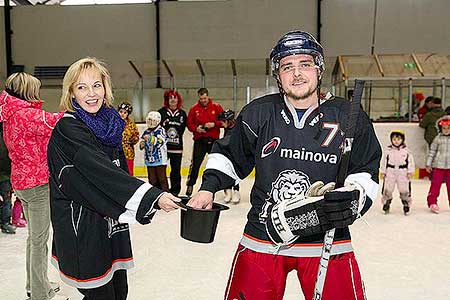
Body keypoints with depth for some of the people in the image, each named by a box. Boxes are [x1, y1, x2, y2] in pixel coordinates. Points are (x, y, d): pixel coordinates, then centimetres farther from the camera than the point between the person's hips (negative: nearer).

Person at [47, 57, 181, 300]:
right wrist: (153, 197, -33)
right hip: (82, 227, -7)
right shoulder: (68, 129, -17)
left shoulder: (108, 123, 7)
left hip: (112, 222, 7)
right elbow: (102, 172, -28)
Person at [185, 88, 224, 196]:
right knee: (195, 164, -3)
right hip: (199, 140, 0)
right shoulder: (194, 109, 2)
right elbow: (189, 124, 5)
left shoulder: (216, 107, 2)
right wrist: (196, 128, -14)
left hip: (213, 140, 0)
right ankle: (190, 185, 12)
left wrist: (214, 124, -15)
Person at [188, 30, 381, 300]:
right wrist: (209, 187, -2)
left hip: (326, 239, 0)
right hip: (263, 238, 1)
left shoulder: (349, 117, -4)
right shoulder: (258, 114, -3)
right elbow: (229, 156, 11)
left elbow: (366, 175, 2)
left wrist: (351, 199, -16)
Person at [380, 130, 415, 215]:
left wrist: (410, 172, -3)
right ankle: (386, 204, 19)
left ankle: (406, 205, 19)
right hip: (390, 172, 1)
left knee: (404, 190, 1)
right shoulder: (388, 150, 3)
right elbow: (384, 161, 7)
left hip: (403, 173, -1)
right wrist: (383, 172, 6)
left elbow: (410, 161, 3)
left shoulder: (406, 150, 0)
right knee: (387, 189, 1)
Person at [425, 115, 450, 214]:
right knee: (435, 184, 2)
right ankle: (432, 202, 10)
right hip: (439, 165, -1)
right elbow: (432, 151, 2)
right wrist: (428, 164, 1)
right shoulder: (438, 138, -1)